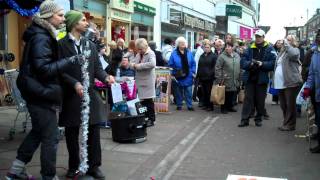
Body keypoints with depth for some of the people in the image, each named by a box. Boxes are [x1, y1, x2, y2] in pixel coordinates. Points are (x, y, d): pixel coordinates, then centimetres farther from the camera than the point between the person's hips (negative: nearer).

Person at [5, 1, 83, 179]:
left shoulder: (44, 35, 13)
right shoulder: (41, 38, -19)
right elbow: (44, 69, -25)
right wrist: (70, 61, -25)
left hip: (38, 93, 11)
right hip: (42, 94, -11)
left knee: (38, 132, 21)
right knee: (51, 138, -1)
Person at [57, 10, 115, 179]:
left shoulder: (90, 44, 11)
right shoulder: (62, 44, -5)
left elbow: (97, 67, 9)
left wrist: (106, 77, -11)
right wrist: (75, 83, -24)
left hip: (90, 93, 4)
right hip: (71, 95, -4)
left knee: (93, 130, 5)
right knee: (72, 132, 8)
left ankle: (93, 165, 17)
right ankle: (74, 166, 23)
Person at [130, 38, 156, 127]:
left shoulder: (150, 54, -9)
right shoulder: (138, 54, 14)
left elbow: (152, 64, -27)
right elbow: (132, 63, 15)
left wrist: (139, 65, -23)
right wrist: (133, 64, -10)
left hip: (148, 81, -7)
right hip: (140, 80, 7)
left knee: (149, 100, 0)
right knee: (142, 100, 11)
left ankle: (151, 119, 10)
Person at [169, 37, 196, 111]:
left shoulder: (189, 53, 5)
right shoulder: (174, 53, -4)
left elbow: (193, 64, 9)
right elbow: (170, 65, -3)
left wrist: (193, 72, 0)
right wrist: (173, 74, -10)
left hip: (188, 77, 2)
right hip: (178, 77, -2)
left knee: (188, 92, 4)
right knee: (178, 93, 8)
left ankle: (190, 106, 12)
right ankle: (179, 105, 20)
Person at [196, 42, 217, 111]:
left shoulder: (213, 56, -2)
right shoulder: (202, 56, 17)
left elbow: (214, 67, -7)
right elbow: (199, 66, 20)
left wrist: (212, 74, -17)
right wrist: (198, 75, 15)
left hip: (209, 78, -6)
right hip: (202, 77, 6)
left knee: (209, 92, -4)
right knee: (204, 92, 9)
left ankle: (210, 106, 4)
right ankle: (205, 105, 18)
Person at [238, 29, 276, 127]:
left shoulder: (269, 49, 0)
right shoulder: (250, 48, 6)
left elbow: (273, 63, -10)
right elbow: (242, 62, 0)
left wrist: (262, 64, -22)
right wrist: (250, 63, -18)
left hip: (262, 79, -1)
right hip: (249, 78, 2)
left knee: (260, 100, 8)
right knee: (248, 99, 2)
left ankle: (258, 118, 21)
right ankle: (245, 119, 5)